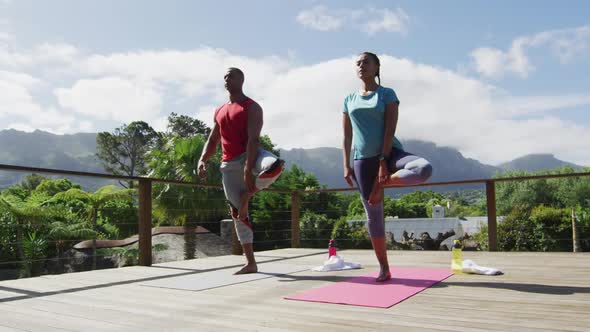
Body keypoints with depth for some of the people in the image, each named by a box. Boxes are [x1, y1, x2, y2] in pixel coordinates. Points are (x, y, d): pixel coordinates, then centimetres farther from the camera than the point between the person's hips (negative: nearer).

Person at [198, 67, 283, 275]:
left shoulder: (252, 107, -2)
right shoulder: (219, 112, 19)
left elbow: (253, 139, -14)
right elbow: (212, 141, 20)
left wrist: (248, 169, -26)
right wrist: (202, 160, -1)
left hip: (249, 156, -5)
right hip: (229, 164, 5)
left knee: (275, 165, -39)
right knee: (236, 212, 3)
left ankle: (247, 195, -12)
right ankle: (251, 263, 12)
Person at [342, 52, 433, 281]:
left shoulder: (387, 94, 2)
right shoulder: (349, 100, 12)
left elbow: (390, 129, -9)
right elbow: (347, 136, 10)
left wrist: (383, 162, -18)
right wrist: (346, 166, 1)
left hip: (389, 152, -2)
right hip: (362, 159, 2)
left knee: (424, 169, -33)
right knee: (373, 215, 1)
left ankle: (382, 183, -10)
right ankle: (384, 269, 11)